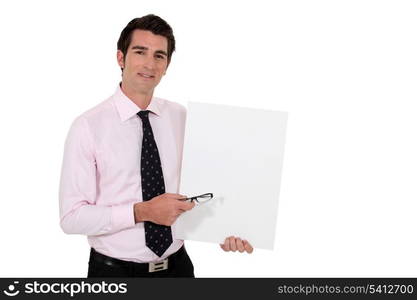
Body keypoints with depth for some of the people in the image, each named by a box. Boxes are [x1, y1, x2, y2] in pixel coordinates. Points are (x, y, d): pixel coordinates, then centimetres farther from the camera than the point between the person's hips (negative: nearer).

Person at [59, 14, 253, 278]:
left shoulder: (182, 118, -2)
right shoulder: (88, 126, -13)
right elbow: (71, 217, -15)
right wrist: (142, 212, -25)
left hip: (177, 266, 3)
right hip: (115, 269, -3)